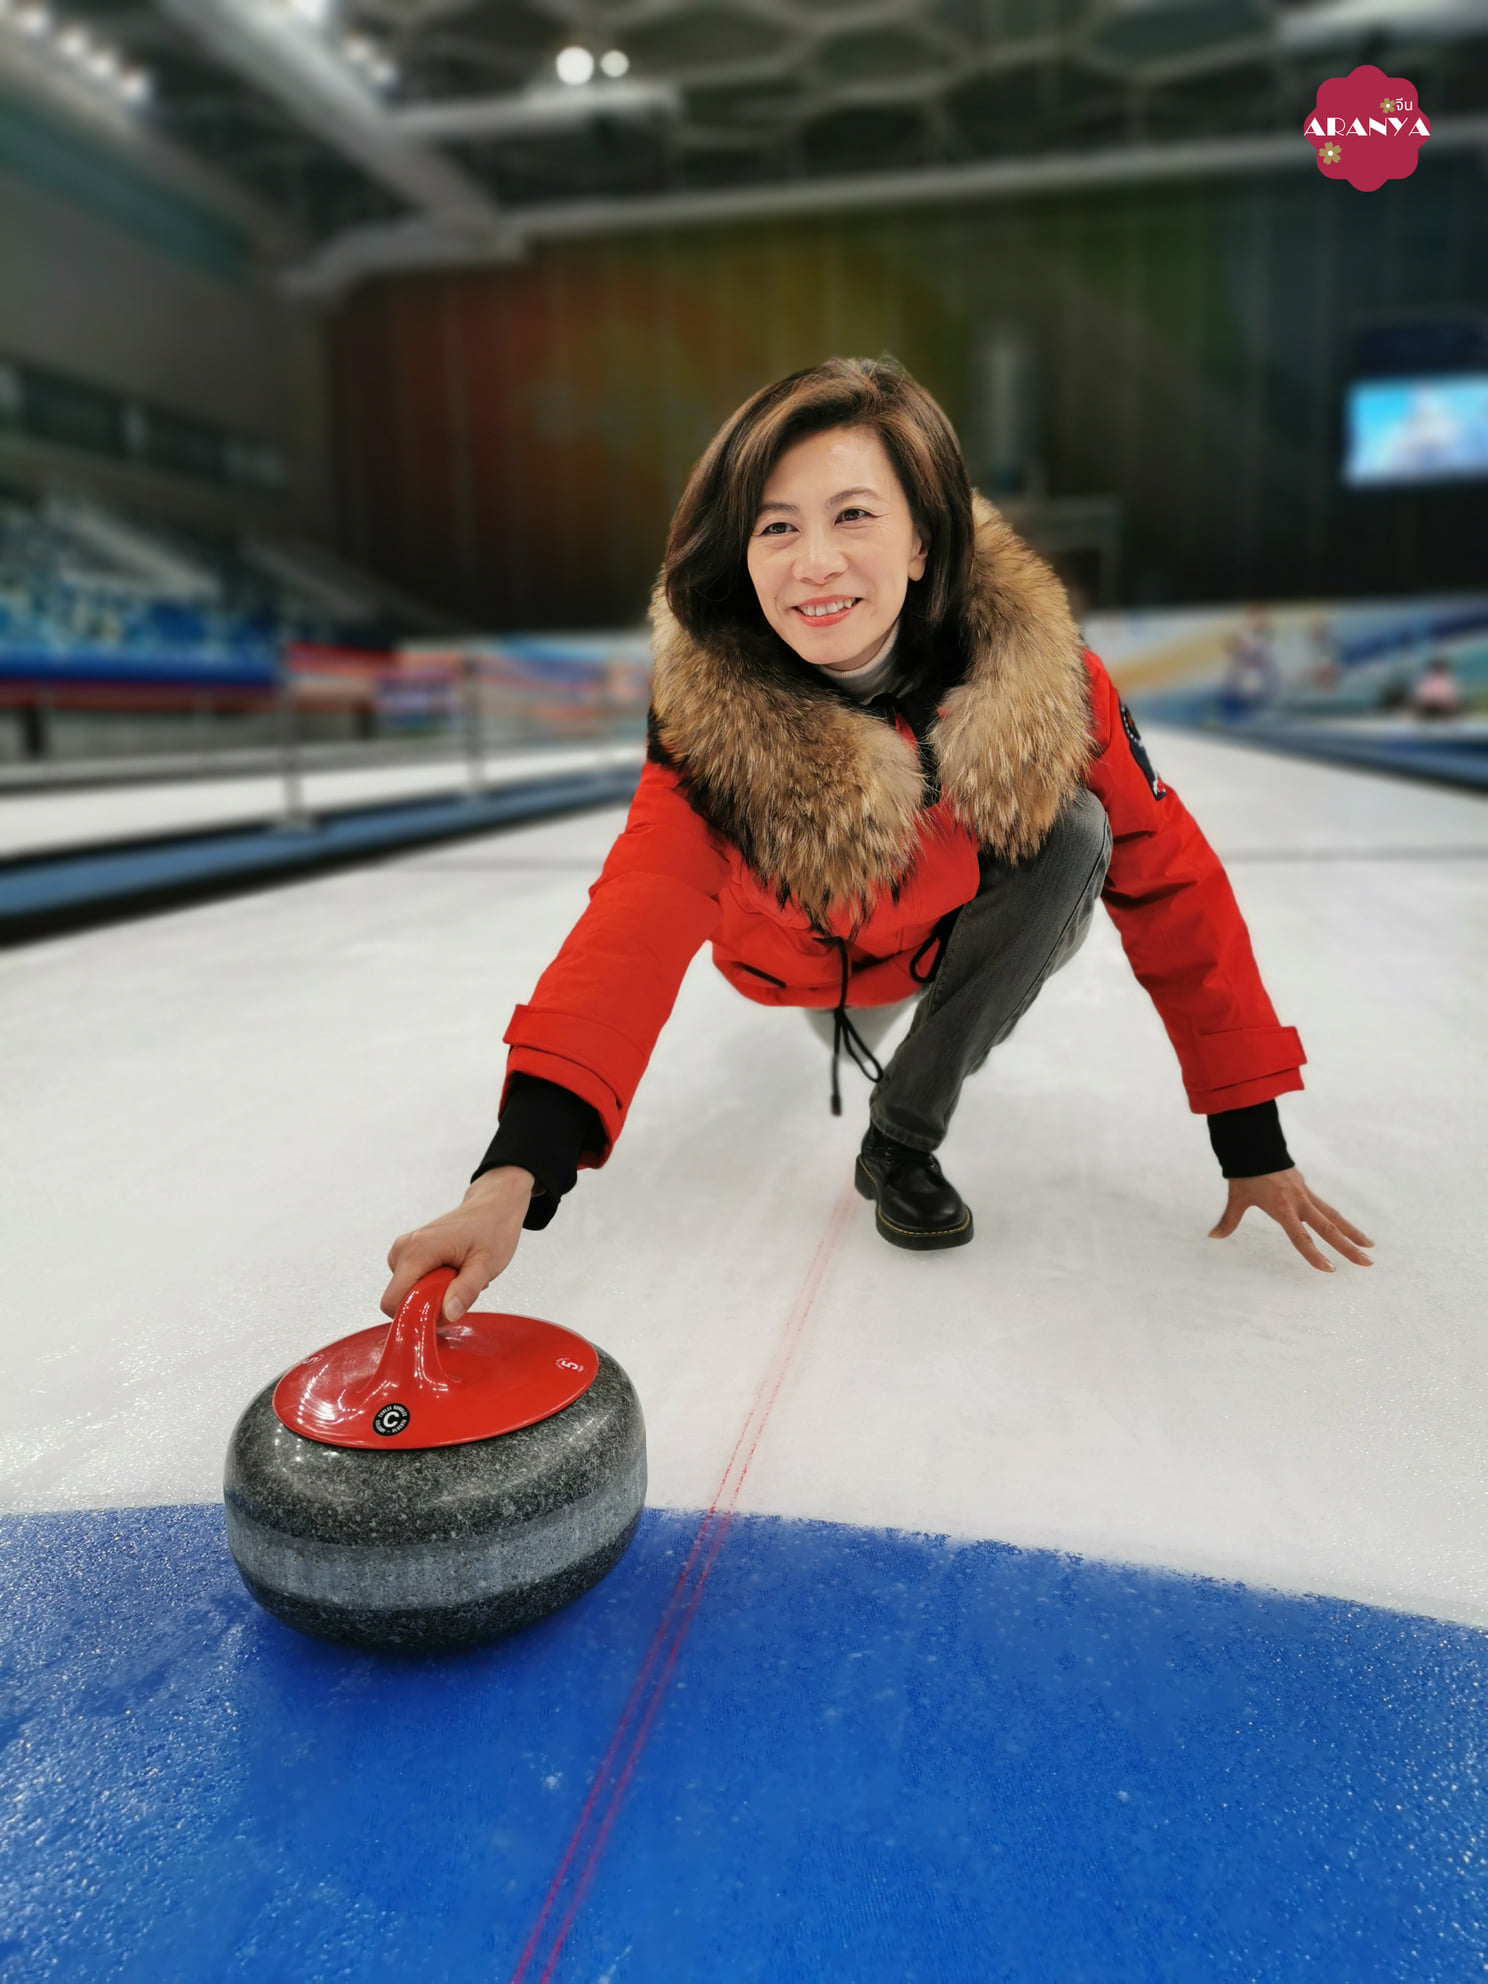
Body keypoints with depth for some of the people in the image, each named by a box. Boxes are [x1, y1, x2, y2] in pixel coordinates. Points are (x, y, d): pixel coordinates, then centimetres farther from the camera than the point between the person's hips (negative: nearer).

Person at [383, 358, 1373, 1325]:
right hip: (816, 953, 6)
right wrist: (517, 1171, -60)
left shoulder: (1035, 669, -31)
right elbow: (640, 919, -45)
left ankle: (903, 1138, -13)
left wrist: (1255, 1142, -21)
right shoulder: (711, 708, -31)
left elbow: (1169, 883, -23)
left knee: (1072, 827, -25)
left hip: (984, 941, -5)